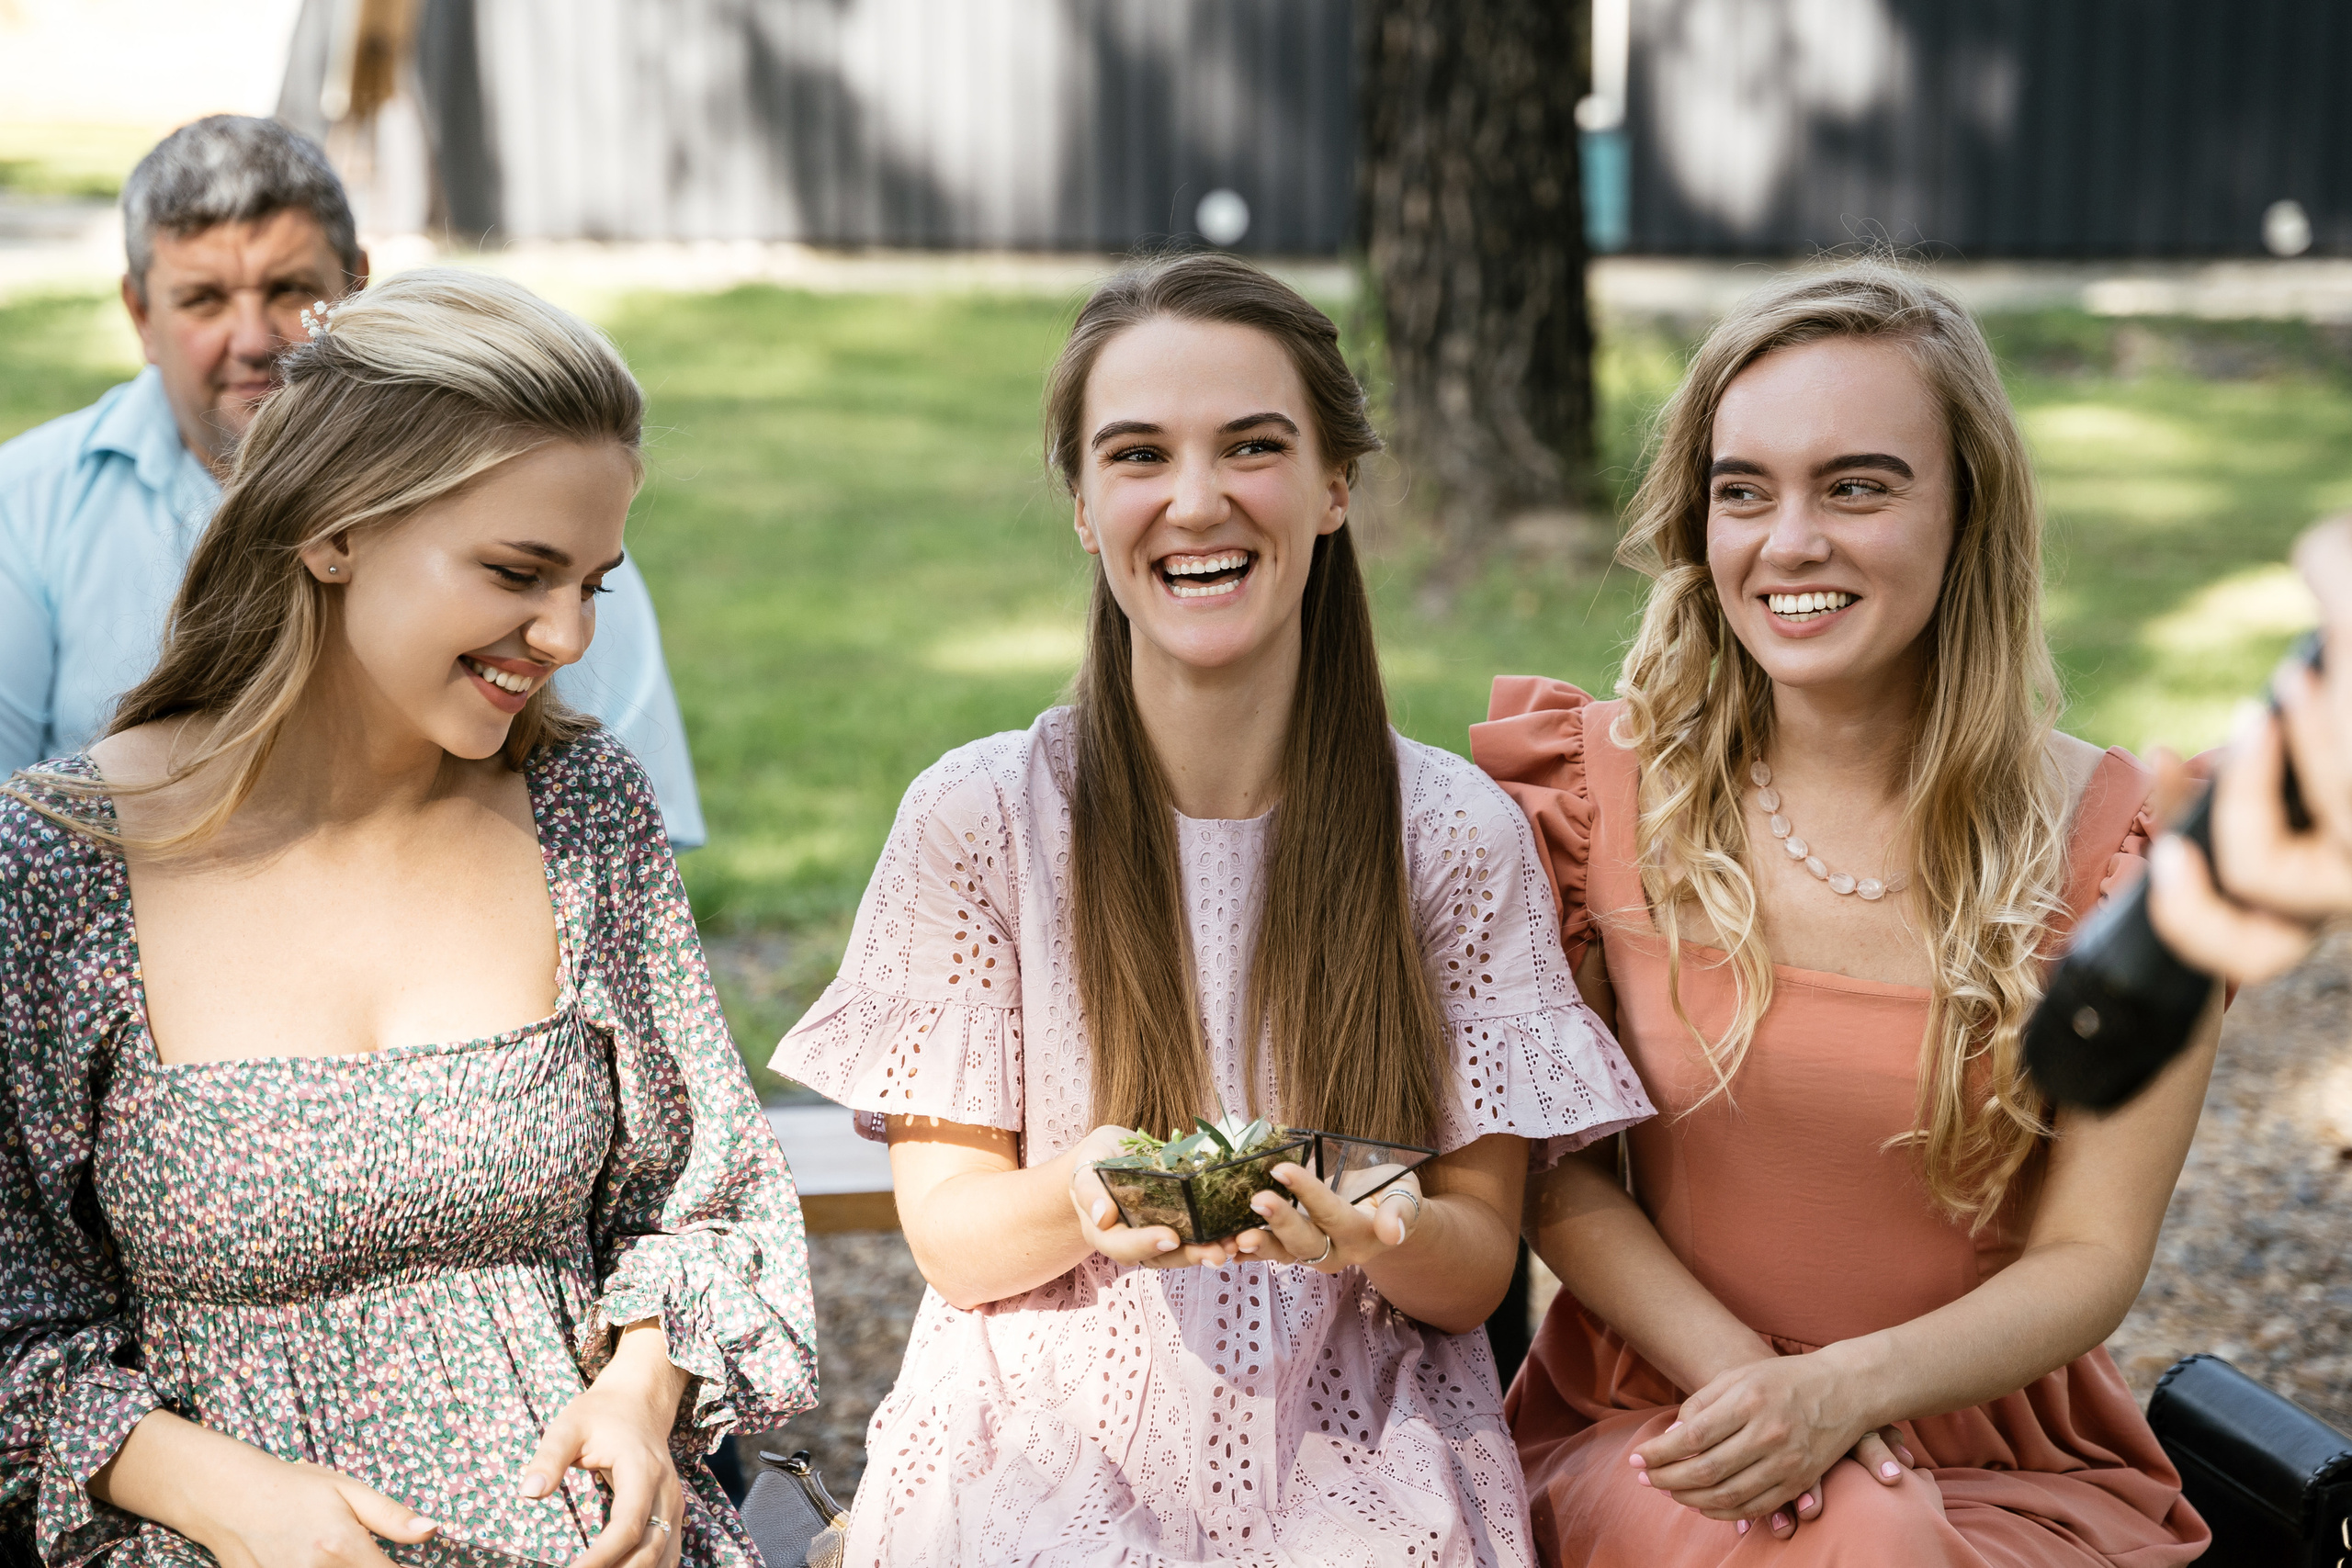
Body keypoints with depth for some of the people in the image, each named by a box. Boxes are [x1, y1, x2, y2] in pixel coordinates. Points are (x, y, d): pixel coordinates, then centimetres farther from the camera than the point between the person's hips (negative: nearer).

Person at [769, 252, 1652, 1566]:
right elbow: (949, 1235, 0)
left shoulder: (1458, 835, -1)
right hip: (1043, 1460, 0)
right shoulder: (978, 817, -2)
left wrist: (1383, 1235, -21)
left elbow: (1479, 1271, 1)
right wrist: (1079, 1198, -21)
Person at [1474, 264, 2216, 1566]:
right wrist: (1742, 1375, -17)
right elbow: (1552, 1163, 0)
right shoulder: (1600, 789, -2)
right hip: (1651, 1436, -1)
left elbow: (2092, 1256, -5)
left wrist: (1843, 1387, -23)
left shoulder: (2121, 845, -5)